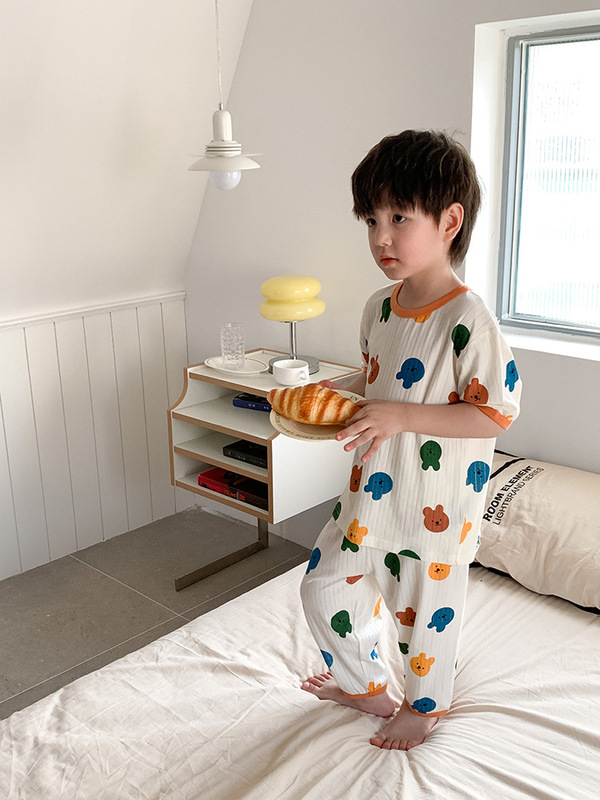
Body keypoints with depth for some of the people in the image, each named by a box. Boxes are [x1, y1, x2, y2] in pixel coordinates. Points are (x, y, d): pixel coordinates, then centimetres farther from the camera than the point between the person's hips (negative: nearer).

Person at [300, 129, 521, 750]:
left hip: (436, 505, -7)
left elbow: (495, 414, -21)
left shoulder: (467, 319, -22)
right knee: (324, 587, 16)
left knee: (427, 611, 14)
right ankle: (365, 686, 41)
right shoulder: (379, 307, 1)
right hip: (370, 491, 7)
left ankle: (424, 707, 43)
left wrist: (401, 416, -28)